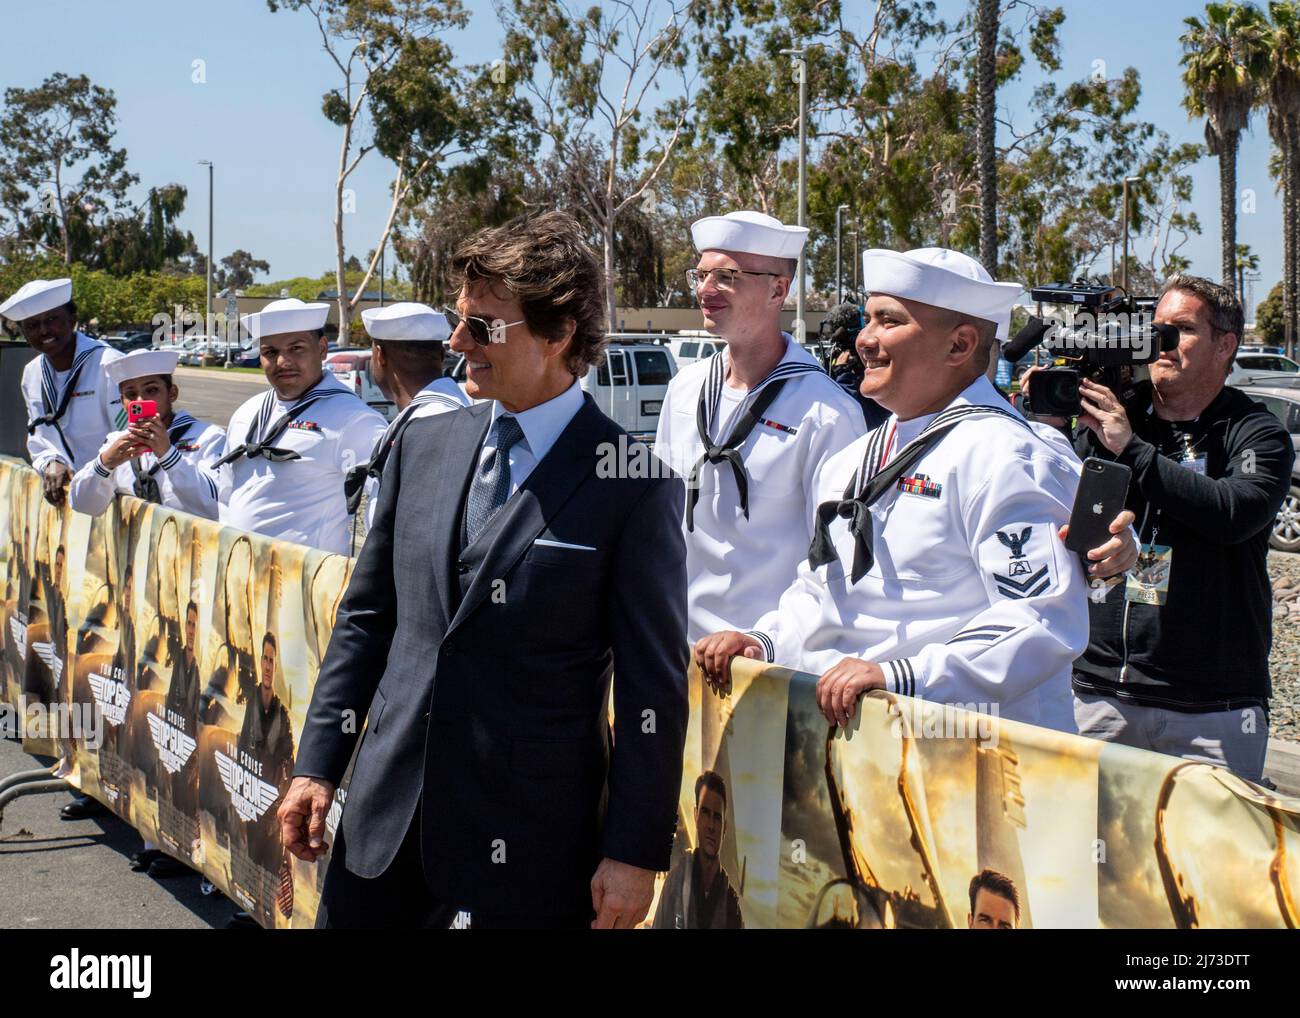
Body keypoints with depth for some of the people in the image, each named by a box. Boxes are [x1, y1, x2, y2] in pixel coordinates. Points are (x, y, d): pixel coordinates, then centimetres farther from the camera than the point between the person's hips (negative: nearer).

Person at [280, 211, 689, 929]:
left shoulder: (632, 484, -10)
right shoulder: (424, 446, 7)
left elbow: (653, 684, -9)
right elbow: (366, 617, 13)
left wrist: (635, 850, -10)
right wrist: (317, 763, 9)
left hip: (532, 841, -5)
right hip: (386, 814, 5)